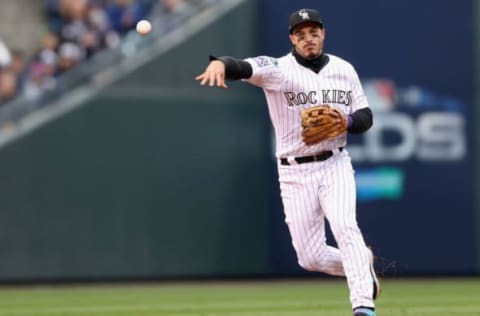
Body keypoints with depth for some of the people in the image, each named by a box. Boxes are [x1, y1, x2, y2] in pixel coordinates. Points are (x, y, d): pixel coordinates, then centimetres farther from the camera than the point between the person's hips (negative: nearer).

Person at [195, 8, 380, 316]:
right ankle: (362, 263, 31)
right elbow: (244, 67, -28)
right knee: (311, 257, 1)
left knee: (344, 225, -25)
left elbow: (365, 117, 10)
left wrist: (346, 121, -14)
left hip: (335, 166, 0)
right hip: (295, 173, 0)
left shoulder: (344, 70, 4)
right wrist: (220, 63, -52)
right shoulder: (278, 69, -8)